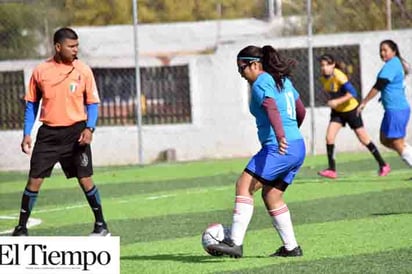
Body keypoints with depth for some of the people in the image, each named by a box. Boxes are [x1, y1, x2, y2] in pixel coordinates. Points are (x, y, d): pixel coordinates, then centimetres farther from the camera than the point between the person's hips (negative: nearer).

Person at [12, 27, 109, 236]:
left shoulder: (83, 70, -1)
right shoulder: (41, 71, 1)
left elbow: (92, 103, 3)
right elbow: (32, 104, 9)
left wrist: (89, 128, -12)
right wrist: (27, 133, 3)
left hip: (75, 132, -1)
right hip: (48, 133, 1)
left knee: (85, 179, -3)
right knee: (34, 180, -1)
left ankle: (101, 225, 11)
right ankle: (21, 228, 8)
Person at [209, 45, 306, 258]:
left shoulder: (261, 83, -8)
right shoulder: (283, 80, 19)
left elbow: (272, 109, -26)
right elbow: (300, 111, 28)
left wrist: (280, 136, -40)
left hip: (278, 148, -10)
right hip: (298, 147, 10)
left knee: (244, 186, -11)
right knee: (271, 196, 17)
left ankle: (235, 243, -20)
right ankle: (291, 247, 16)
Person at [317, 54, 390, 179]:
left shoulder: (338, 76, -26)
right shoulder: (323, 78, -4)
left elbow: (352, 93, -32)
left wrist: (337, 101, -38)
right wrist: (331, 101, 7)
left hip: (351, 110, -6)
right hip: (337, 111, 6)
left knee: (363, 139, 2)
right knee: (329, 137, -10)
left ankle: (383, 165, 16)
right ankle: (332, 170, -6)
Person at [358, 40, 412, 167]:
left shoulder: (391, 65, -16)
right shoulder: (398, 63, 14)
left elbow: (378, 86, -20)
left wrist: (364, 102, -16)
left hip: (396, 110, -10)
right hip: (392, 109, 10)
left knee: (397, 144, -5)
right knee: (385, 140, 16)